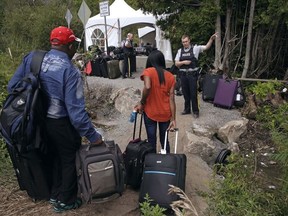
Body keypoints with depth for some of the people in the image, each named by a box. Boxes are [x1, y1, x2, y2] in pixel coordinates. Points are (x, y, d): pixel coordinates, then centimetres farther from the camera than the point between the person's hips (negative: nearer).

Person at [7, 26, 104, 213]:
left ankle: (55, 194, 43)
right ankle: (66, 201, 32)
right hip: (61, 124, -6)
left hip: (37, 121, 7)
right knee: (70, 161, 16)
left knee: (54, 157, 27)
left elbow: (13, 86, -1)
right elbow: (76, 110, -26)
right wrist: (92, 135, -19)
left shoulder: (31, 58, -5)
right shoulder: (70, 71, -24)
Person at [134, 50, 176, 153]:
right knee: (164, 140, 18)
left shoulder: (148, 71, -9)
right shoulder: (170, 76, 2)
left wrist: (141, 103, -13)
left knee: (152, 140, 10)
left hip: (150, 112, -3)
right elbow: (171, 98, -3)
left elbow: (147, 87, -28)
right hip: (165, 113, 3)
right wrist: (173, 119, -3)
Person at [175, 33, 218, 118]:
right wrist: (183, 62, -11)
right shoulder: (180, 51, 8)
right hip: (183, 74, 4)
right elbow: (176, 63, 7)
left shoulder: (195, 48, -2)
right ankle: (187, 109, 25)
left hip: (192, 74, -4)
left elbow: (206, 47, -10)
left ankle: (195, 111, 10)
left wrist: (211, 39, -25)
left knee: (193, 93, -1)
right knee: (185, 93, 11)